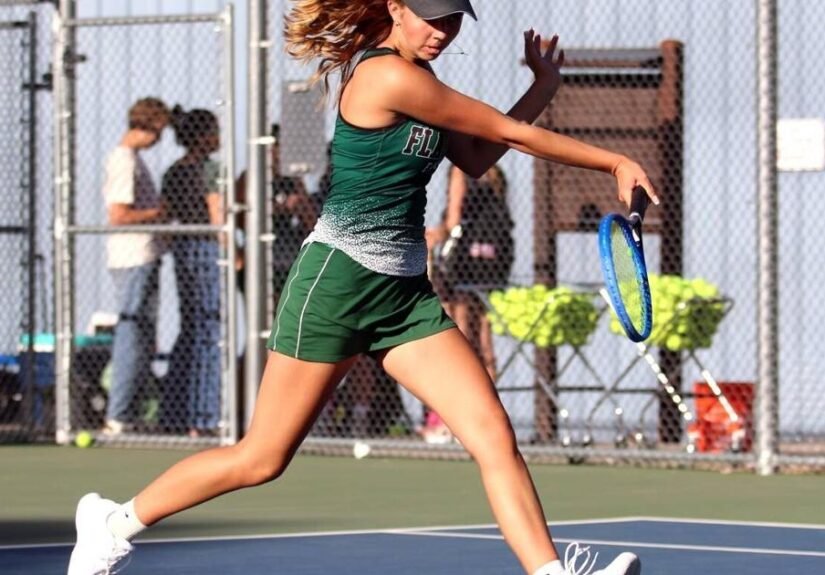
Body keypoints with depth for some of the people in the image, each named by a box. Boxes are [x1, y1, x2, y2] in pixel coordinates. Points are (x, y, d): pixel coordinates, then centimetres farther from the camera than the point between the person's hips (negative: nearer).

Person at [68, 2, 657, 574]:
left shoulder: (415, 77, 11)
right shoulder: (388, 76, -18)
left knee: (495, 435, -7)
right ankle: (115, 521, 20)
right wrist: (615, 161, -6)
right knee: (261, 459, 2)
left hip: (406, 294, 9)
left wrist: (543, 87, 10)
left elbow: (476, 158, 12)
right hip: (338, 279, -9)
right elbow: (511, 132, -13)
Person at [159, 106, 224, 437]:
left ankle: (175, 415, 15)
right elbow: (216, 217, -11)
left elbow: (166, 215, 12)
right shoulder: (206, 168, -11)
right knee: (207, 331, -5)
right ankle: (202, 419, -6)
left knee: (190, 330, 14)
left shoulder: (173, 172, 11)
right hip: (205, 249, -8)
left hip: (182, 249, 8)